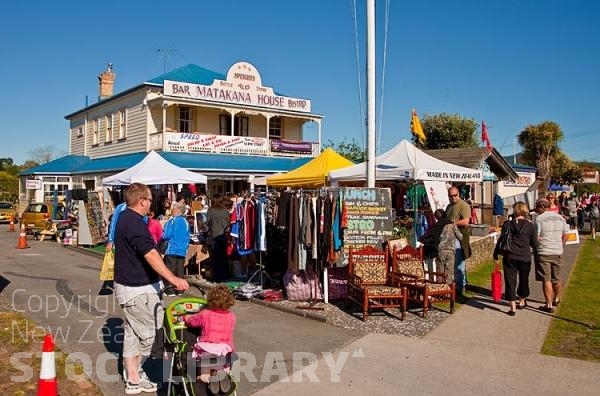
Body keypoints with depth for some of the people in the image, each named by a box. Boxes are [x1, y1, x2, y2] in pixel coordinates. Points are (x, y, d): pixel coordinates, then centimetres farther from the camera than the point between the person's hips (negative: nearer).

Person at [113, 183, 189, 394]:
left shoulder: (124, 217, 11)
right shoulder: (135, 223, -22)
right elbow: (151, 255, -32)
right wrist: (172, 278, -37)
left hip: (127, 285, 10)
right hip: (138, 289, -10)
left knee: (132, 332, 15)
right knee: (146, 334, 3)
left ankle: (132, 378, 23)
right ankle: (134, 377, 18)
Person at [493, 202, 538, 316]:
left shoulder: (508, 224, -4)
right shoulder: (530, 226, -3)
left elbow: (501, 240, -2)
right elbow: (534, 244, 2)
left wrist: (496, 255, 7)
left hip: (510, 257, -1)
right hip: (525, 257, 1)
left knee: (510, 281, 4)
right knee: (524, 280, 20)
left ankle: (513, 307, 0)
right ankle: (522, 302, 38)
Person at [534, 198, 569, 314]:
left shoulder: (539, 218, -11)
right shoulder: (560, 218, 8)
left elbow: (536, 237, -15)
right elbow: (565, 235, 12)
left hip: (543, 253, -6)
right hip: (557, 252, 6)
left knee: (546, 279, -2)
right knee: (556, 278, 20)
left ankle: (549, 305, 0)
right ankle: (556, 299, 38)